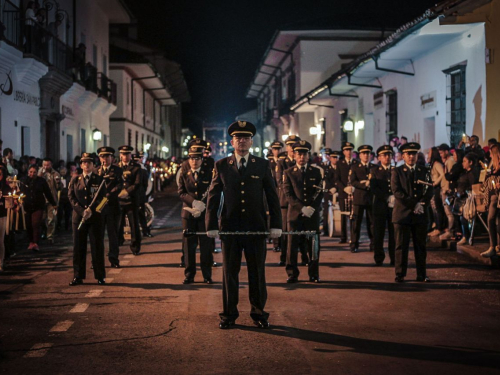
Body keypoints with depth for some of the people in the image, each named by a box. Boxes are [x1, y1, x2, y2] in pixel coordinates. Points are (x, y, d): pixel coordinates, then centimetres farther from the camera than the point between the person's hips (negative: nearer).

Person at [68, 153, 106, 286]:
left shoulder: (99, 180, 5)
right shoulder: (75, 180, 10)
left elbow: (102, 197, -3)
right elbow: (71, 197, 2)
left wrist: (91, 209, -17)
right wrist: (82, 211, -11)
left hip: (95, 217, -2)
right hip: (78, 217, 2)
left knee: (97, 247, 0)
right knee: (78, 247, 4)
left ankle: (100, 276, 7)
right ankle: (78, 276, 11)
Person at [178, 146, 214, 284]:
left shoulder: (209, 173, 6)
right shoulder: (184, 174, 9)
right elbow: (181, 192, 0)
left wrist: (202, 205, -15)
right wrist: (193, 202, -16)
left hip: (205, 213, -1)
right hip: (189, 214, 1)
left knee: (206, 245, 0)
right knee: (189, 245, 3)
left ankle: (207, 275, 7)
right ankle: (189, 275, 10)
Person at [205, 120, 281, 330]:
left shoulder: (262, 165, 4)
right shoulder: (221, 166, 4)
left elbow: (272, 196, 4)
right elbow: (213, 196, 4)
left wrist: (276, 225, -3)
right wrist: (211, 225, -3)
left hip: (256, 227, 0)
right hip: (230, 227, 0)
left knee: (257, 272, 6)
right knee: (229, 272, 6)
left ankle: (258, 313, 16)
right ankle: (229, 314, 15)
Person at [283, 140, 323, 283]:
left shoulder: (316, 172, 10)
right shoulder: (289, 173, 6)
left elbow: (320, 193, 6)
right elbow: (288, 194, -2)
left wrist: (312, 208, -9)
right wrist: (302, 208, -13)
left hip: (312, 214, 1)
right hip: (295, 214, -1)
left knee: (313, 245, 2)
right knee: (292, 245, -2)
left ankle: (314, 274, 11)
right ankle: (292, 274, 6)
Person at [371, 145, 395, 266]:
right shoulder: (375, 171, 9)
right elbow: (373, 188, -3)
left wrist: (395, 197, -14)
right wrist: (387, 198, -13)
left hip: (394, 206, 1)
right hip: (380, 206, -1)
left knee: (394, 233, -2)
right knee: (379, 233, -1)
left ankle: (394, 259, 6)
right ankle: (379, 259, 8)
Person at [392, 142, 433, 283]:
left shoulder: (424, 171, 13)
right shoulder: (397, 172, 4)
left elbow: (429, 191, 6)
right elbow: (397, 191, -7)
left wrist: (421, 204, -11)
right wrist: (413, 204, -13)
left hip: (420, 214, 3)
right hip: (402, 213, -3)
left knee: (420, 246, 6)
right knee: (401, 246, -1)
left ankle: (422, 274, 12)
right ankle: (400, 275, 5)